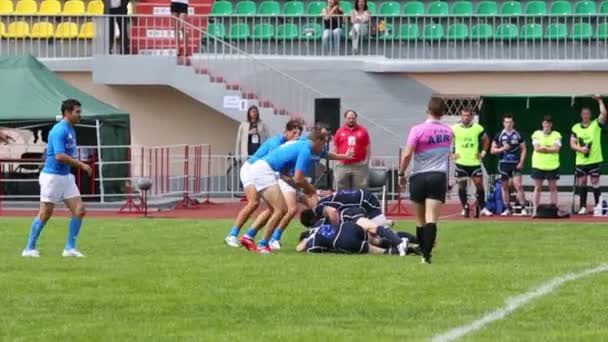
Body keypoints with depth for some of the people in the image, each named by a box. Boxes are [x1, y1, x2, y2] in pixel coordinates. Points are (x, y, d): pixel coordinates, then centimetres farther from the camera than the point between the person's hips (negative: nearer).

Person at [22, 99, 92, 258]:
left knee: (79, 210, -1)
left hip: (66, 176, 9)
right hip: (52, 175, -9)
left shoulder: (71, 131, 13)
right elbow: (60, 156, -25)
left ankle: (70, 248, 5)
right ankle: (30, 248, 8)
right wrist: (81, 165, -20)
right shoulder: (59, 130, -17)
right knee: (46, 213, -3)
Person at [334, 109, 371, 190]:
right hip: (343, 166, 1)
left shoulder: (363, 131, 6)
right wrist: (337, 161, 3)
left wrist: (366, 161, -1)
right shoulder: (340, 132, 9)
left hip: (359, 165, -1)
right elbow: (335, 149, 11)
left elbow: (368, 148, 7)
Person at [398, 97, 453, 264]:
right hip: (439, 177, 1)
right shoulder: (448, 131, 5)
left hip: (419, 177, -1)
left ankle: (423, 252, 21)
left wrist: (401, 174, -3)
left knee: (420, 220, 13)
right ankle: (427, 254, -21)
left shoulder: (418, 130, -10)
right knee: (432, 219, -8)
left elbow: (407, 155, -14)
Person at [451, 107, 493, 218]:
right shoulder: (455, 129, -4)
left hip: (474, 162, 1)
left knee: (479, 184, -4)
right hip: (461, 163, -1)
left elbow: (486, 140, 17)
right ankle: (465, 208, 11)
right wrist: (451, 154, -2)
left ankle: (482, 208, 6)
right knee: (462, 185, 1)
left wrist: (483, 153, 8)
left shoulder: (478, 128, 1)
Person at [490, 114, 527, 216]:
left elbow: (524, 149, 6)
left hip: (515, 164, -2)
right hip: (504, 164, 2)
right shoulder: (499, 136, 4)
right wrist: (502, 149, -13)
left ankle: (523, 208, -12)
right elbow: (492, 150, 5)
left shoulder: (518, 135, 3)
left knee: (518, 185, -12)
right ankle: (507, 209, 14)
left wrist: (521, 162, -5)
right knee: (505, 187, 6)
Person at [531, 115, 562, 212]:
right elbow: (537, 148, -8)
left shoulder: (556, 135, 4)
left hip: (552, 166, 0)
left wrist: (543, 148, -11)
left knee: (553, 188, 3)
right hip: (538, 165, 0)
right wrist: (550, 148, -10)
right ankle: (535, 209, 3)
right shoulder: (537, 134, 4)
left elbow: (556, 149, -8)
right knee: (537, 188, 2)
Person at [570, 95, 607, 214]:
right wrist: (580, 149, -12)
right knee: (581, 183, 5)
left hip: (594, 160, -3)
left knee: (595, 183, -2)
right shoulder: (576, 128, 8)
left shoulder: (596, 124, 1)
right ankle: (583, 207, 11)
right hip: (580, 161, 3)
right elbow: (572, 144, 5)